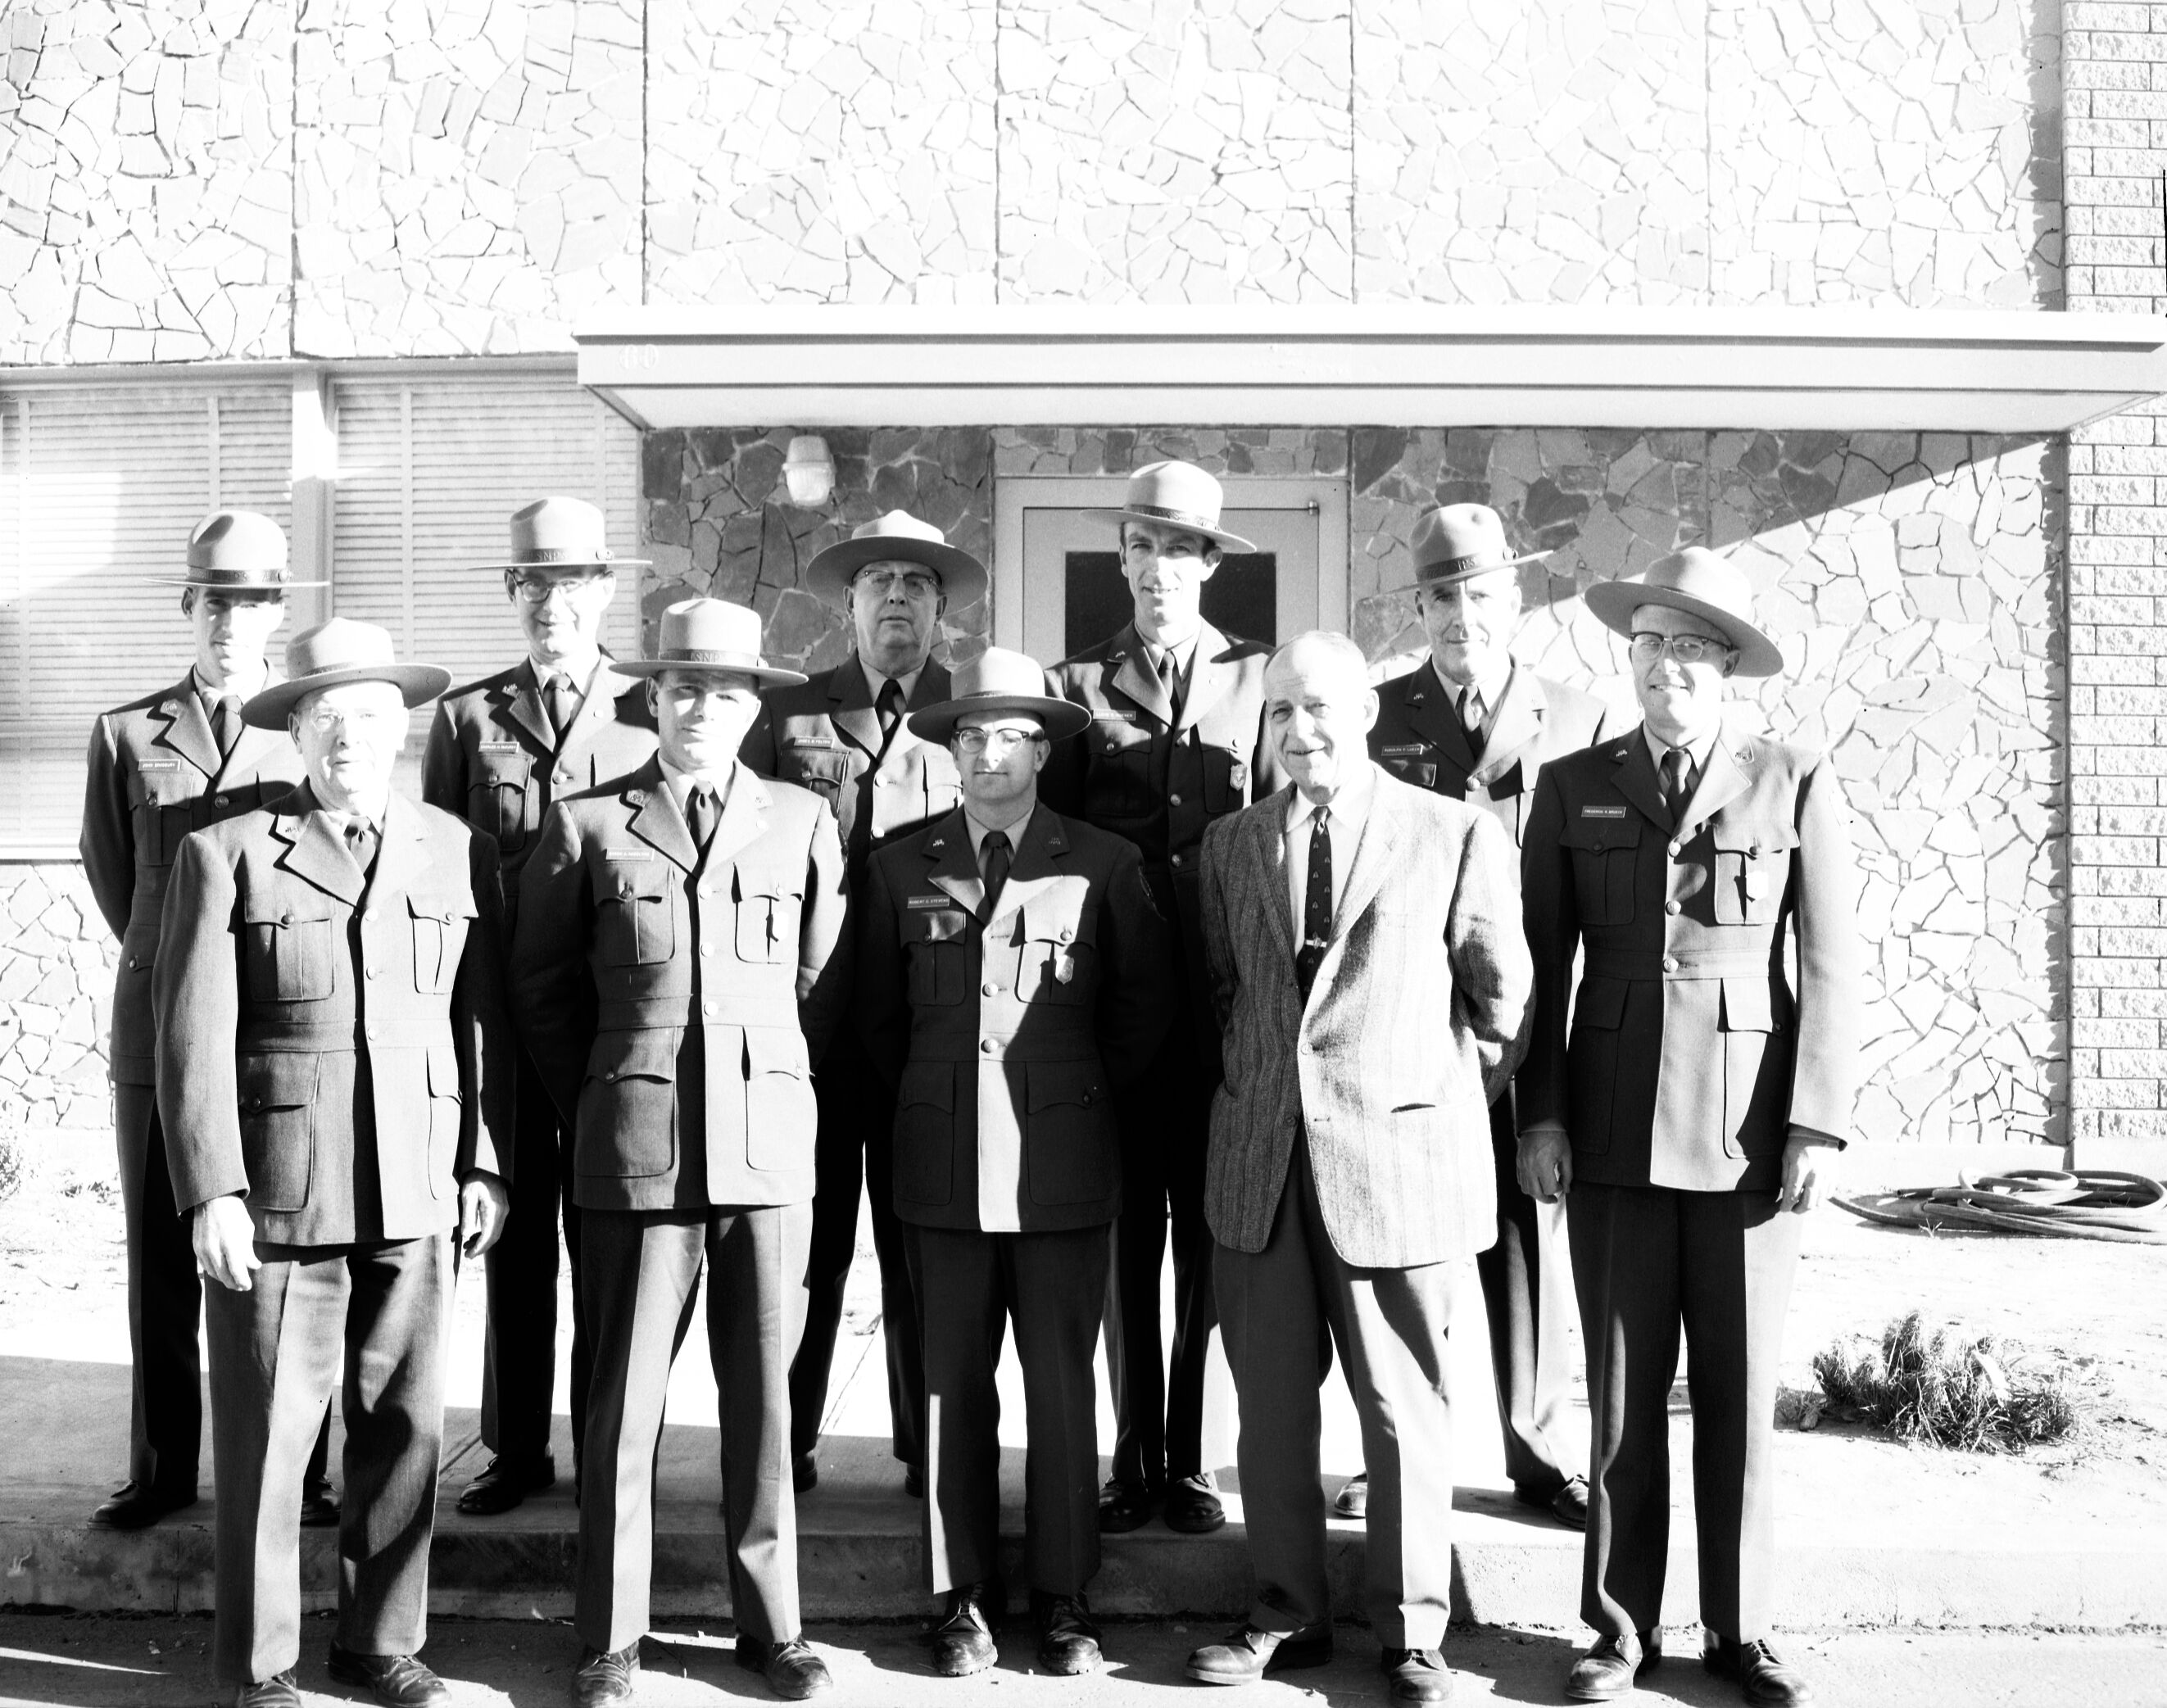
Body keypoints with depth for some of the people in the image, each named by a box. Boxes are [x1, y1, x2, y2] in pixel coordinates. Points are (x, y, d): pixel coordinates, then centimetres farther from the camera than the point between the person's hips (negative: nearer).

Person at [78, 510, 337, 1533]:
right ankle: (162, 1470, 17)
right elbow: (108, 868, 17)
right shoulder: (126, 735, 7)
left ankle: (293, 1471, 10)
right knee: (161, 1257, 6)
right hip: (160, 1028, 2)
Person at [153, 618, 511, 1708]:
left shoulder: (457, 852, 8)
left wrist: (486, 1166, 5)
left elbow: (482, 1022, 10)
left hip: (417, 1196, 3)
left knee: (406, 1425, 9)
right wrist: (210, 1191, -10)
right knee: (264, 1436, 5)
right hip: (275, 1194, -2)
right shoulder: (226, 854, 0)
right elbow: (194, 1036, -4)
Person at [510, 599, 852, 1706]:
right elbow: (540, 984, 11)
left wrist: (776, 1088, 11)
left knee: (765, 1388, 7)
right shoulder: (586, 825, 5)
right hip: (635, 1147, -1)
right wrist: (594, 1104, 9)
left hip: (771, 1144, 2)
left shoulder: (804, 822, 9)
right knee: (625, 1395, 2)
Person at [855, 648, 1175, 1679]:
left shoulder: (1105, 863, 3)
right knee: (953, 1387, 6)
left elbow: (1145, 1001, 9)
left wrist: (1083, 1088, 8)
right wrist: (929, 1093, 11)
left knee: (1063, 1387, 4)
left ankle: (1063, 1596, 15)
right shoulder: (902, 866, 7)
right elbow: (876, 1010, 15)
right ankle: (964, 1596, 17)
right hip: (945, 1165, 1)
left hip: (1063, 1161, -1)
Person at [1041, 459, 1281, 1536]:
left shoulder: (1256, 681, 6)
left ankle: (1189, 1457, 16)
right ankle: (1133, 1457, 17)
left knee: (1208, 1239, 5)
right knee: (1125, 1237, 6)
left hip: (1224, 1009, 0)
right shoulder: (1074, 687, 7)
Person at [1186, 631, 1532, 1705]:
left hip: (1396, 1150, -3)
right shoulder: (1230, 844, 10)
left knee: (1404, 1403, 4)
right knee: (1269, 1403, 11)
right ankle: (1287, 1615, 26)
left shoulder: (1457, 835, -2)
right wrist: (1251, 1090, 12)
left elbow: (1500, 997, 4)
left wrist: (1461, 1109, 5)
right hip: (1259, 1161, 4)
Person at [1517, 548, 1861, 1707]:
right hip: (1613, 1133, 1)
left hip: (1748, 1134, -1)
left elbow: (1830, 968, 0)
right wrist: (1539, 1115, 1)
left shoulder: (1795, 785, 2)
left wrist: (1817, 1128, -6)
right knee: (1623, 1393, 7)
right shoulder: (1574, 787, 7)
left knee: (1740, 1394, 7)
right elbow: (1542, 961, 7)